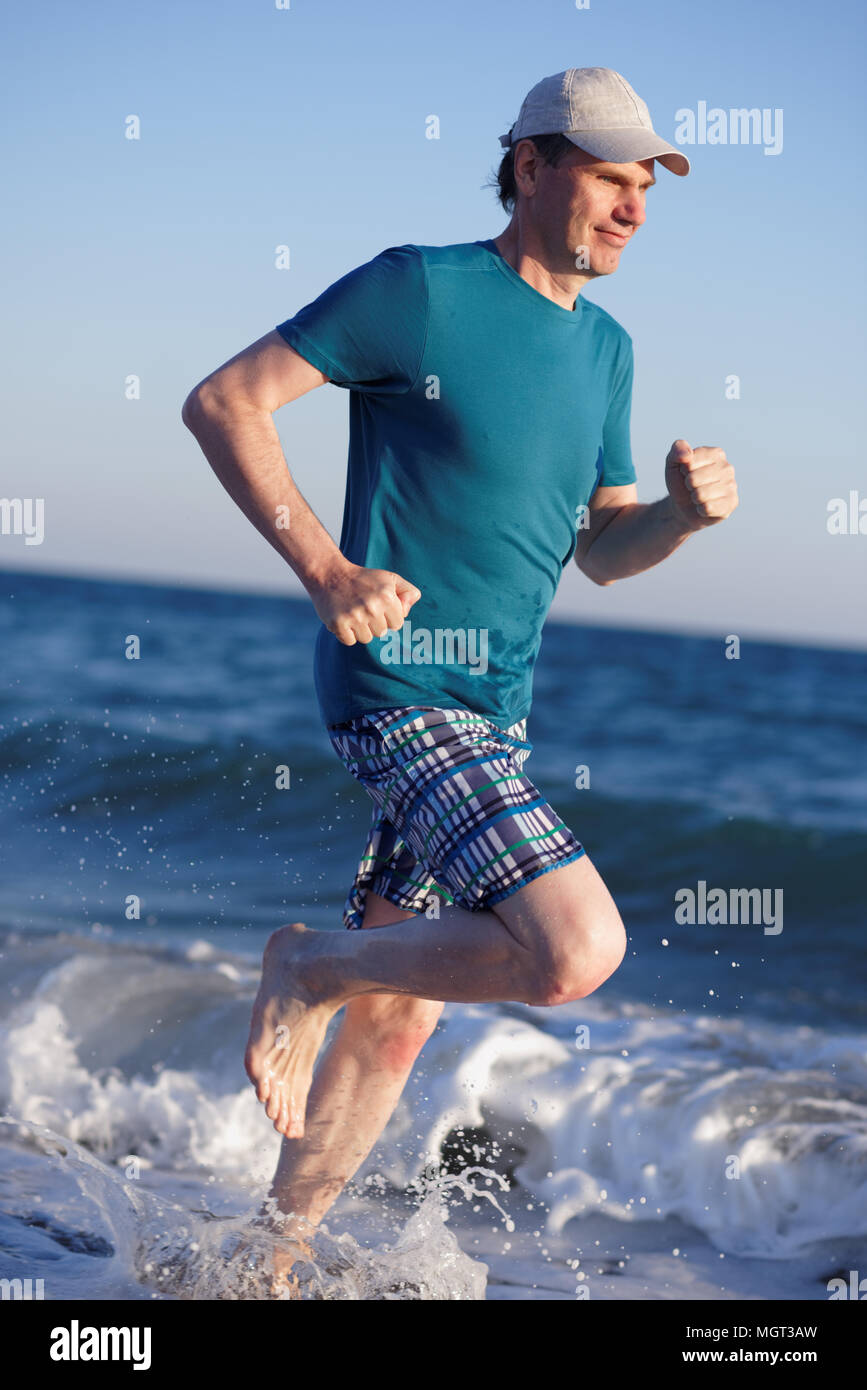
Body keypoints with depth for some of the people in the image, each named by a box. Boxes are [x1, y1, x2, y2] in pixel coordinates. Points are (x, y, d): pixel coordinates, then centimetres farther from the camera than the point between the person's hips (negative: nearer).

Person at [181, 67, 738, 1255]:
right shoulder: (420, 291, -9)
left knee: (396, 1022, 12)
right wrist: (323, 568, -19)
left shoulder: (606, 349, 13)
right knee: (579, 950, -24)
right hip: (403, 687, -8)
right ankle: (313, 967, -3)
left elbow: (599, 551, 19)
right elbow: (222, 402, -9)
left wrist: (683, 512, -3)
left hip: (497, 711, 8)